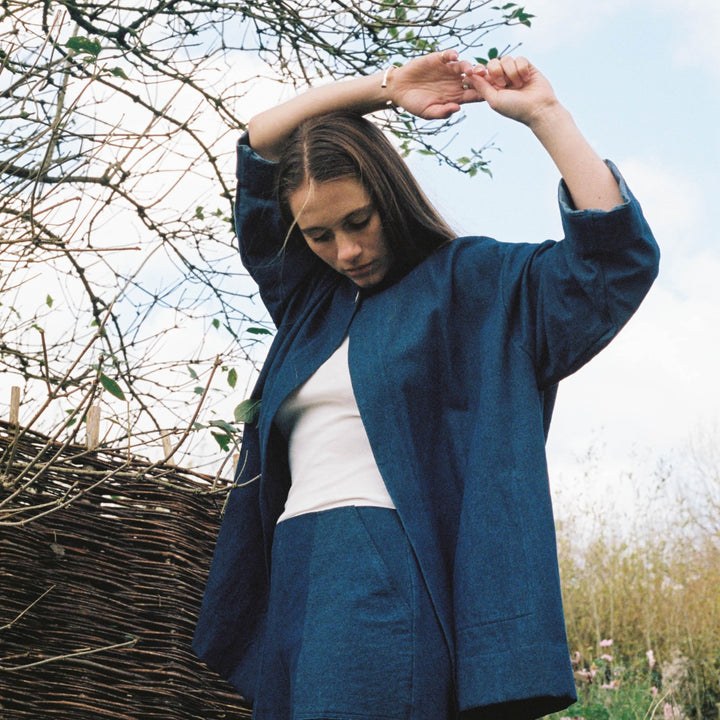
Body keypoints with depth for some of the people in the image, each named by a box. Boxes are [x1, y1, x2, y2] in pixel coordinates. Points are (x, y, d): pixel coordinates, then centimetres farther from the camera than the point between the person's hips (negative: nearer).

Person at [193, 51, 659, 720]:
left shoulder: (473, 280, 7)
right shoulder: (307, 295, 22)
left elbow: (618, 257, -4)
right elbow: (259, 143, 23)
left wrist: (544, 115, -3)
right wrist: (387, 87, 16)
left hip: (392, 576, -6)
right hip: (292, 581, 6)